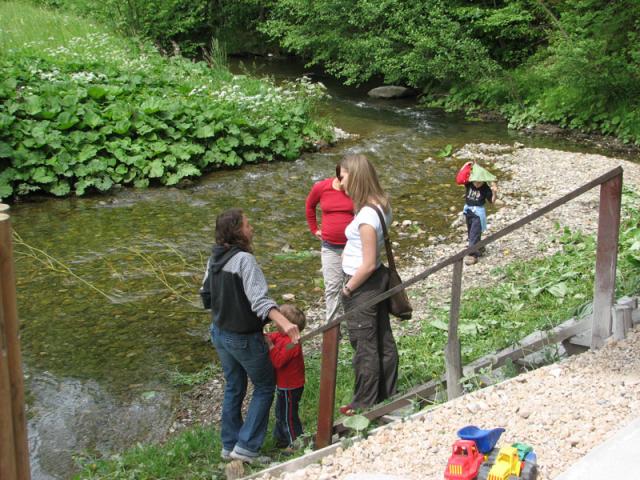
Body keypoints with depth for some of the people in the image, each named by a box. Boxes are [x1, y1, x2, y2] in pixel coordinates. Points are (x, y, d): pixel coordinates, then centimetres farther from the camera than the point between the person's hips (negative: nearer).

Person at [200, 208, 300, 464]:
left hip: (220, 334, 8)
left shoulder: (214, 259, 0)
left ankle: (229, 444, 30)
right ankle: (246, 446, 7)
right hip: (244, 338, -7)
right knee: (264, 388, 10)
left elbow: (206, 296, 12)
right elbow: (259, 299, -36)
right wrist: (284, 323, -46)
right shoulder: (244, 260, -25)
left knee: (233, 388, 21)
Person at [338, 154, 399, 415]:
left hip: (363, 284, -9)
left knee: (364, 347, 6)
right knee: (384, 341, 19)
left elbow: (369, 264, -24)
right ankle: (386, 396, 34)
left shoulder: (366, 216, -27)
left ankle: (364, 405, 22)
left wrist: (348, 288, -11)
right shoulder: (381, 205, 1)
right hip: (378, 279, 9)